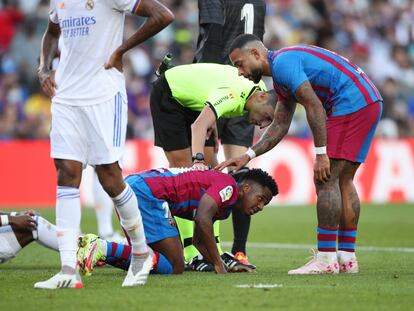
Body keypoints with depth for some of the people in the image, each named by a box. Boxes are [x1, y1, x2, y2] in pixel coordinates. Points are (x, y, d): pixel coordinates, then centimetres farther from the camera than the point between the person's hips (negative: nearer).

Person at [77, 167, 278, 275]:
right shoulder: (229, 185, -5)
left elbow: (198, 239, 31)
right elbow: (202, 218, -19)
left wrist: (225, 266, 17)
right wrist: (218, 263, -13)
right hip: (147, 192, -11)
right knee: (174, 267, -9)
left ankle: (94, 246, 3)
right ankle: (103, 249, -20)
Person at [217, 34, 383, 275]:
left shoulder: (282, 63, -10)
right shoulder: (282, 77, 23)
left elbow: (314, 107, -17)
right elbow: (280, 126, 25)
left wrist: (321, 154, -16)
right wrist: (247, 157, 20)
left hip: (351, 104, -10)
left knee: (326, 180, -8)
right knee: (343, 181, 13)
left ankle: (326, 259, -8)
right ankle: (347, 258, 14)